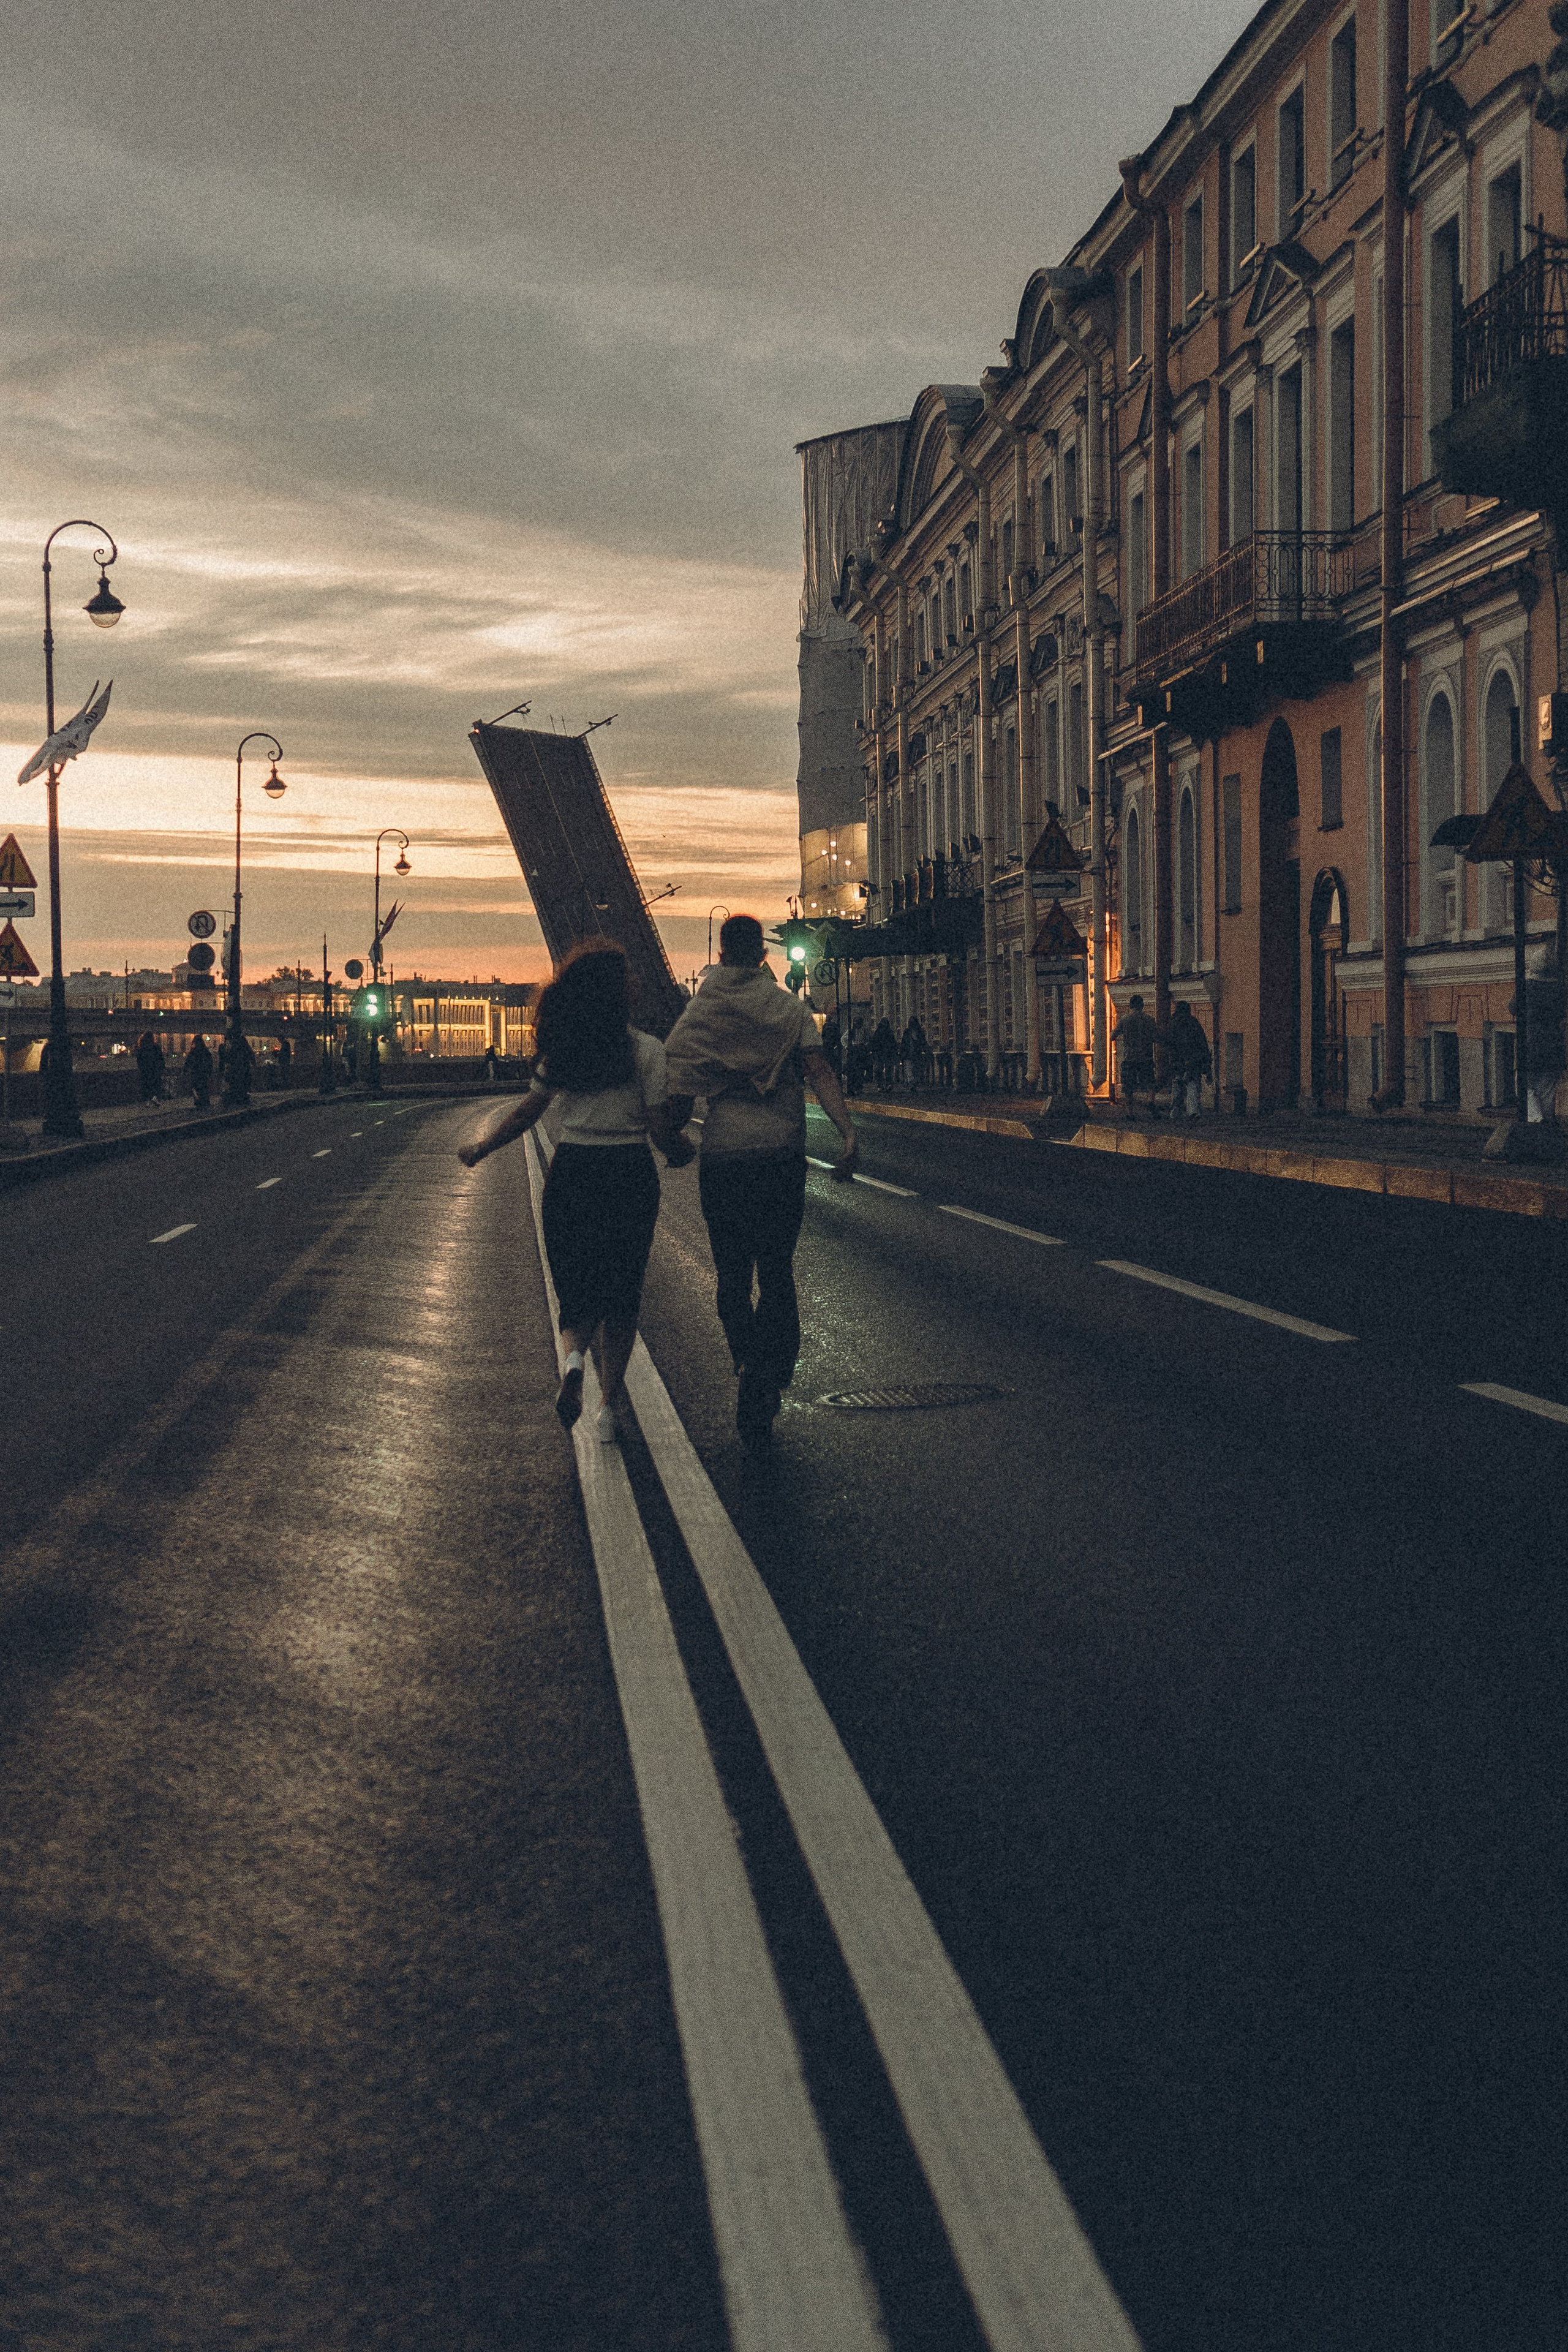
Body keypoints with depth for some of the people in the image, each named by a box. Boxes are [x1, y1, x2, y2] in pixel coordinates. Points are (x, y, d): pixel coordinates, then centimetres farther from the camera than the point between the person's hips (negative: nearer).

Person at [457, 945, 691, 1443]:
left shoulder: (560, 1051, 1)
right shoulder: (646, 1050, -8)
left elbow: (526, 1112, 5)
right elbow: (661, 1127, -9)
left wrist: (482, 1148, 20)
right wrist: (682, 1152, 13)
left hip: (570, 1173, 2)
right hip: (629, 1174, -2)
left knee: (577, 1288, 14)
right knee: (621, 1291, 11)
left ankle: (574, 1355, -18)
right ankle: (611, 1406, 12)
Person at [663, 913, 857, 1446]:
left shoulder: (699, 1013, 2)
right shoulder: (789, 1009, 2)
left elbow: (679, 1096, -1)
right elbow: (818, 1071, -12)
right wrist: (848, 1132, -18)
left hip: (722, 1155, 0)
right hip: (782, 1155, 0)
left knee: (732, 1274, 13)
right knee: (777, 1272, 9)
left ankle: (748, 1359, -6)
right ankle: (771, 1379, 0)